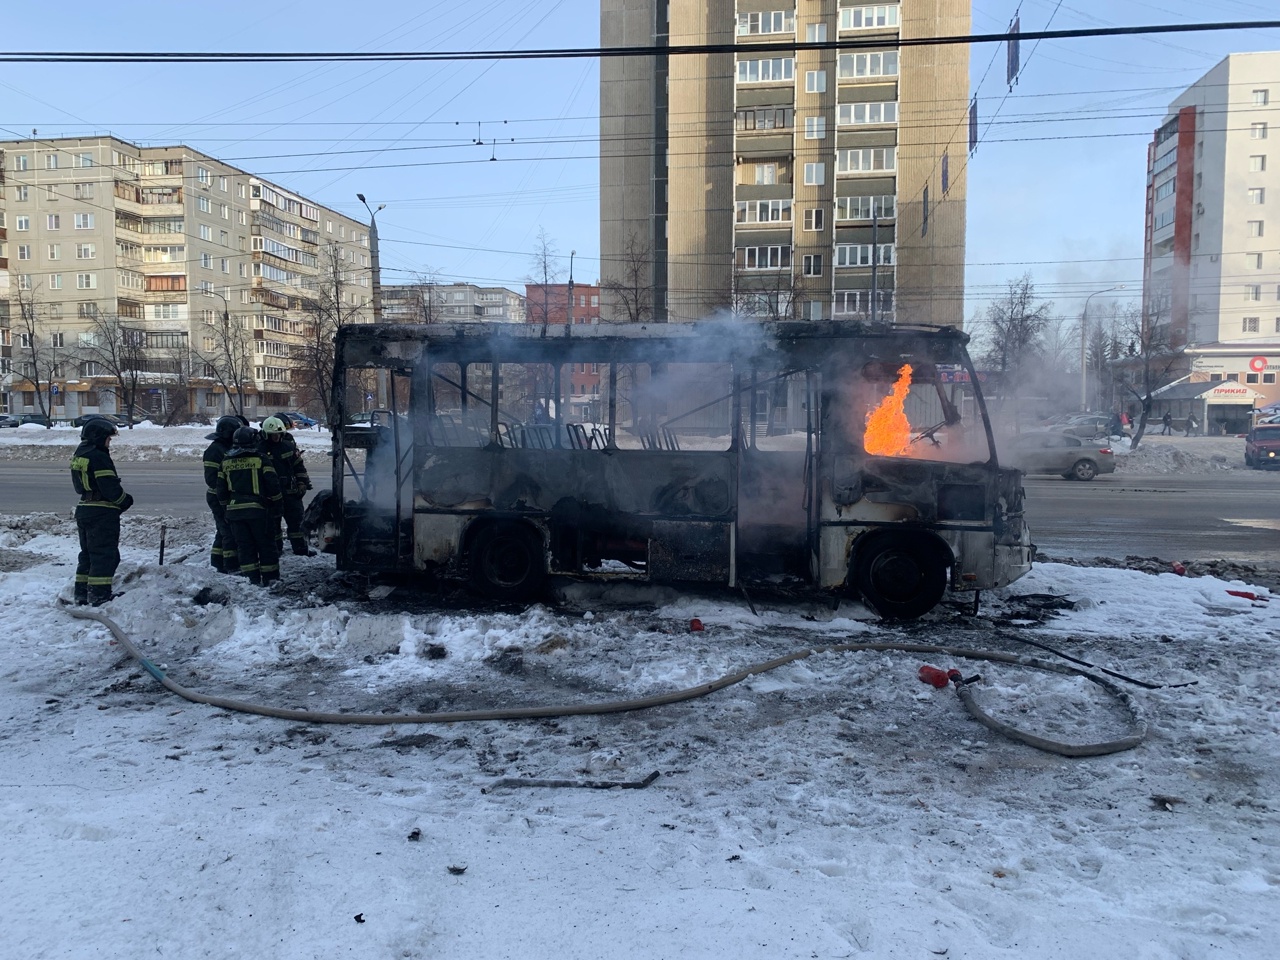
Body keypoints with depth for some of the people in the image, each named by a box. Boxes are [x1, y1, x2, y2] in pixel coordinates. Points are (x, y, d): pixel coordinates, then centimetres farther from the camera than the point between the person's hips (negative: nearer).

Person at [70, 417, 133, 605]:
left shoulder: (79, 455, 13)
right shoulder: (99, 457, -17)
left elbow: (80, 486, 17)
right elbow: (110, 488, -21)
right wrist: (126, 500, -3)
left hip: (83, 509, 9)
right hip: (102, 512, -9)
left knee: (88, 553, 18)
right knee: (105, 555, -4)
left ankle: (82, 593, 22)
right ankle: (99, 596, -5)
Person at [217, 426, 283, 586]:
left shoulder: (226, 462, 8)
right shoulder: (261, 459, -5)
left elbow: (221, 491, 11)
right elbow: (273, 487, -7)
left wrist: (227, 510, 21)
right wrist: (276, 511, 1)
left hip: (234, 510, 3)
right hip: (258, 509, -3)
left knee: (244, 546, 9)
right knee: (266, 545, 6)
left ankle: (253, 579, 7)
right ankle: (270, 579, 8)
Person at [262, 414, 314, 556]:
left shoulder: (289, 445, 4)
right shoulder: (261, 449, -7)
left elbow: (299, 465, 11)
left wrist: (302, 483, 6)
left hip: (290, 490, 3)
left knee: (296, 519, 7)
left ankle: (300, 547, 15)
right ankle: (276, 548, 17)